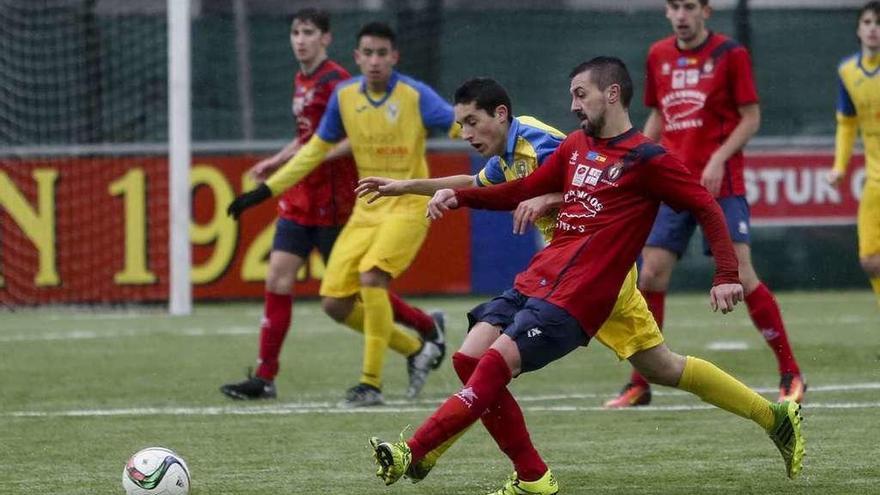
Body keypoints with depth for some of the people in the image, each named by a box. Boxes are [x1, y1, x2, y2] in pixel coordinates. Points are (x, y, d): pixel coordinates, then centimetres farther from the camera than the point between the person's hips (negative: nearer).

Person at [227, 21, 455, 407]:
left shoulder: (415, 96, -13)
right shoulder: (344, 96, 2)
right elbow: (316, 149, 13)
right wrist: (265, 190, 13)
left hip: (407, 207, -6)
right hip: (366, 211, 6)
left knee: (371, 277, -29)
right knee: (335, 303, -2)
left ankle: (371, 384, -18)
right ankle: (416, 350, 18)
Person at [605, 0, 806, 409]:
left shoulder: (730, 54, -4)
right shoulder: (658, 56, 10)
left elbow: (751, 118, -5)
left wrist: (719, 159, -17)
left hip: (720, 183, -5)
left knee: (740, 275, -11)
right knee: (651, 275, -1)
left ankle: (790, 375, -1)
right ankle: (639, 385, 8)